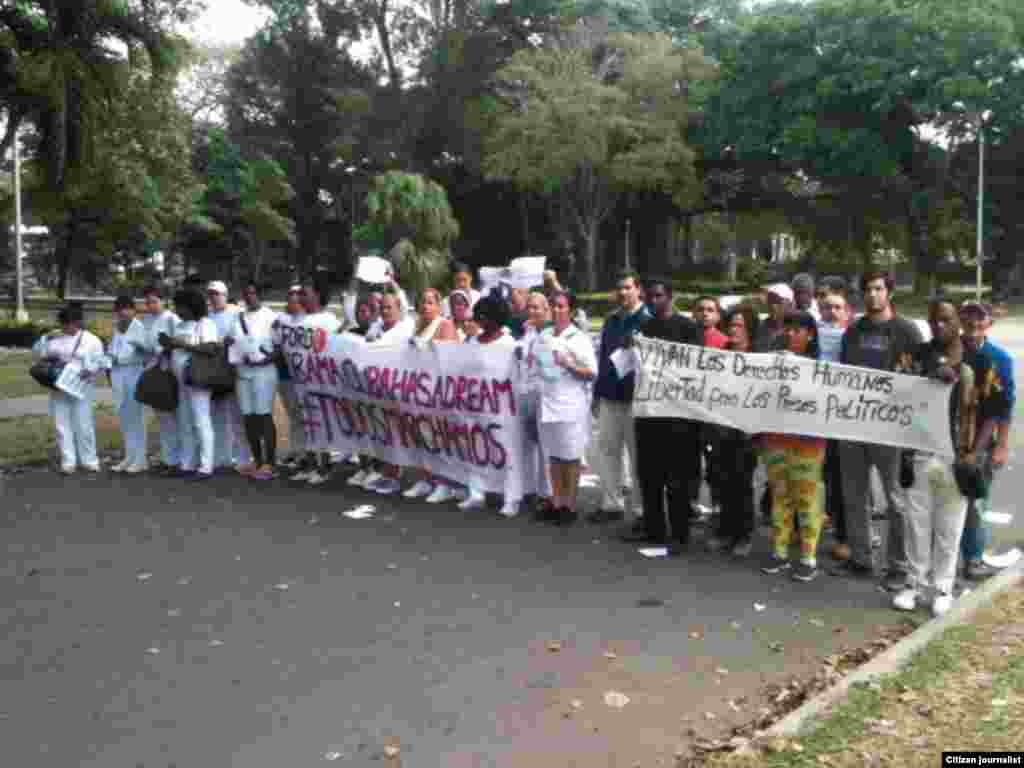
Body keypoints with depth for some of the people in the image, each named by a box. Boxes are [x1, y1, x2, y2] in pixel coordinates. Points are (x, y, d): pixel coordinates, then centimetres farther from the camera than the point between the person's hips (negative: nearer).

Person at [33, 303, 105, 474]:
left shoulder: (91, 340, 1)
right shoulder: (54, 338, 10)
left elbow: (99, 362, -2)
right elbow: (36, 354, 12)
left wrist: (89, 370, -21)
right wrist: (46, 339, -5)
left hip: (81, 388, -3)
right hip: (58, 389, 3)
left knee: (83, 425, -2)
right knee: (62, 425, 2)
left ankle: (89, 460, 9)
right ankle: (68, 461, 6)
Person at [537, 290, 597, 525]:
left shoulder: (580, 339, -6)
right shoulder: (544, 336, 11)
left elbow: (592, 373, -9)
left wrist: (568, 365, -21)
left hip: (571, 406, -6)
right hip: (547, 402, 6)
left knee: (570, 457, 1)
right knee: (553, 456, 11)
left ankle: (570, 507, 9)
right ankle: (557, 504, 19)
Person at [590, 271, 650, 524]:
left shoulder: (647, 320, -8)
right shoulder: (611, 320, 13)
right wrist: (597, 393, 16)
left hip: (635, 397, -7)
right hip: (609, 396, 7)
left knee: (638, 455, 2)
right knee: (606, 450, 10)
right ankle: (611, 504, 21)